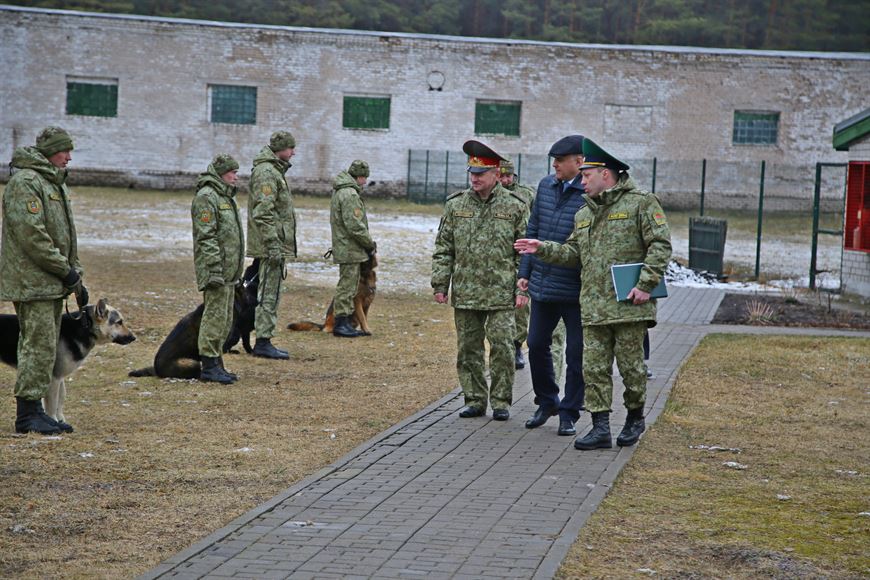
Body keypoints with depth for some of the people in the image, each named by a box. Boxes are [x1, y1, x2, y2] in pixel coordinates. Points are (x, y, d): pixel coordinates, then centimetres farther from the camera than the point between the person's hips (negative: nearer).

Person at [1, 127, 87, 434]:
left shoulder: (54, 182, 19)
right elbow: (31, 235, -21)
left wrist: (76, 278, 18)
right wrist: (65, 270, -17)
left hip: (53, 283, 10)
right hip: (32, 280, -10)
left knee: (44, 348, 10)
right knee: (40, 346, -10)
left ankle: (34, 411, 15)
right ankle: (28, 413, -5)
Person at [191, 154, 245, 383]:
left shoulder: (225, 196, 19)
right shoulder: (206, 198, -13)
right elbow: (206, 237, -19)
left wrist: (236, 271, 24)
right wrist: (215, 270, -23)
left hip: (229, 272, 10)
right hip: (216, 270, -10)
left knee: (225, 320, 12)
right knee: (215, 317, -8)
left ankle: (216, 364, 17)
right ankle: (209, 366, -5)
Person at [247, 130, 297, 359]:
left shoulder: (274, 170, 19)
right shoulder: (266, 173, -15)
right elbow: (263, 213, -22)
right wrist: (273, 245, -24)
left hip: (276, 245, 11)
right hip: (272, 244, -11)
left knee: (270, 294, 13)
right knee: (269, 295, -7)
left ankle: (263, 341, 18)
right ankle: (263, 342, -5)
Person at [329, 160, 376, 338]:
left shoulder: (339, 191, 14)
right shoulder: (350, 194, -19)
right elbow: (355, 226, -23)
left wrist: (367, 243, 15)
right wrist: (370, 243, -10)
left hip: (344, 248, 10)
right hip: (350, 249, -10)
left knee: (348, 286, 15)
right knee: (347, 286, -4)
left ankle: (345, 323, 20)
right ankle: (341, 323, 0)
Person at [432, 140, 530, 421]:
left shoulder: (515, 206, 0)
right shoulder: (455, 205, 7)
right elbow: (443, 249, 10)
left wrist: (523, 289, -6)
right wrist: (440, 284, 3)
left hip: (501, 295, -3)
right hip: (465, 293, 3)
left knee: (502, 347, -3)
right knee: (468, 349, 7)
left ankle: (501, 401, 8)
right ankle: (474, 400, 17)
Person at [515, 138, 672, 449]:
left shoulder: (641, 203, -3)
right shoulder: (583, 215, 19)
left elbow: (660, 245, -9)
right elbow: (574, 252, 22)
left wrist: (645, 284, -16)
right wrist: (543, 249, 8)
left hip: (628, 305, -6)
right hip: (593, 307, 6)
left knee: (630, 365, 3)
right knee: (594, 368, 0)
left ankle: (635, 418, 23)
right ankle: (600, 428, 2)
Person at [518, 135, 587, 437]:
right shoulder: (546, 186, 6)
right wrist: (525, 271, 11)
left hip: (576, 289, -6)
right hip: (542, 285, 6)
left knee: (576, 353, 4)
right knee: (537, 345, 13)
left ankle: (569, 412, 16)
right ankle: (546, 402, 30)